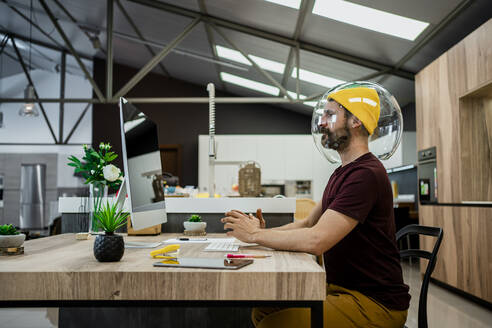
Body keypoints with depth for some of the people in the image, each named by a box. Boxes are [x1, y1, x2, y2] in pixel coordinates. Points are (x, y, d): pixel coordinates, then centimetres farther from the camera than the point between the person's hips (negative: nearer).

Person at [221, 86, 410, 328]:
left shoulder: (366, 174, -21)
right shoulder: (342, 173, 15)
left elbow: (316, 240, -28)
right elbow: (309, 223, 16)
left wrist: (255, 235, -16)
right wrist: (264, 231, -2)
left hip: (375, 302, -9)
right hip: (340, 288, 9)